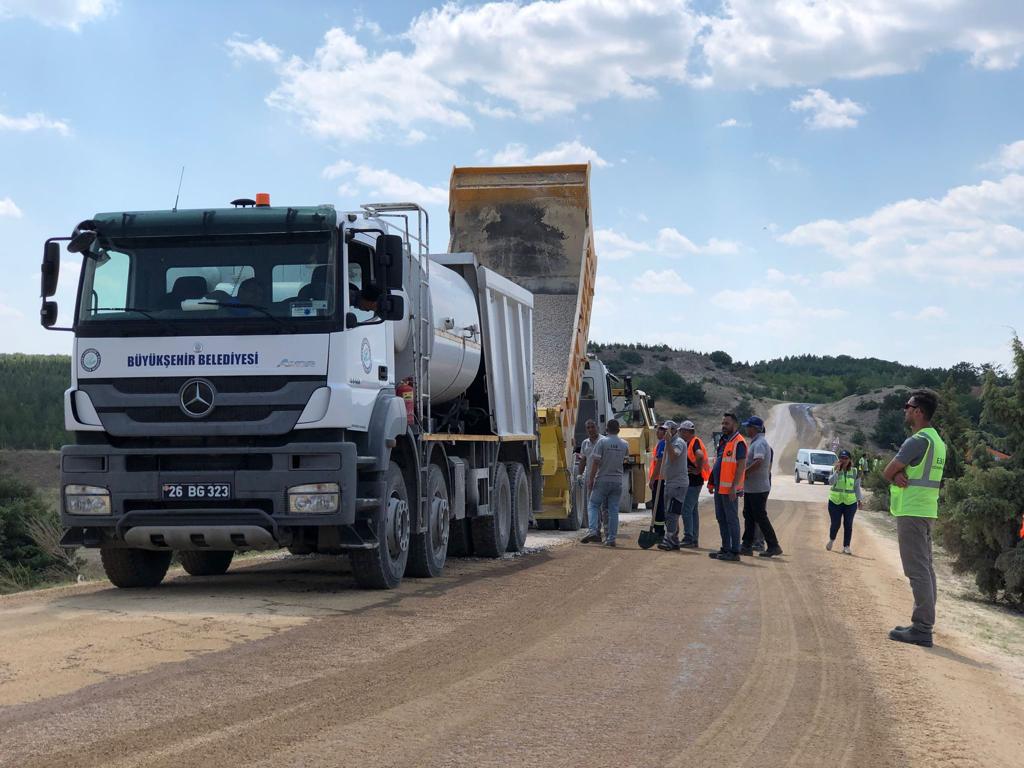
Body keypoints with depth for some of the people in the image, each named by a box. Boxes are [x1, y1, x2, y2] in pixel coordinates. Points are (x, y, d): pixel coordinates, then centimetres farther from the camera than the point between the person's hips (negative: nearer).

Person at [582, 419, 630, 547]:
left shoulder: (602, 442, -9)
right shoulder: (624, 444, 4)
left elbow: (596, 462, -12)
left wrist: (591, 479, -8)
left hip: (603, 480, -3)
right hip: (617, 481, 3)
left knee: (593, 505, 7)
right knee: (613, 510, 7)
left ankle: (593, 531, -12)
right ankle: (611, 538, 6)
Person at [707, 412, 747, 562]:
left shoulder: (738, 442, -12)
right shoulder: (723, 441, 17)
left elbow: (741, 466, -18)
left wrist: (734, 487, -23)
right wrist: (712, 483, 21)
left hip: (729, 489, -10)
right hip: (719, 488, 10)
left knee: (731, 519, -6)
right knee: (721, 519, 14)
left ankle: (734, 552, -4)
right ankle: (725, 549, 21)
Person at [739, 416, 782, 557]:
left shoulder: (759, 443, -17)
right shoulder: (754, 442, 15)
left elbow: (758, 462, -31)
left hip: (758, 488, -10)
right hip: (751, 487, 10)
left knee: (760, 517, -5)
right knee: (748, 516, 12)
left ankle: (773, 546, 0)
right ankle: (747, 546, 16)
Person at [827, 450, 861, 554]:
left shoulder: (855, 472, 2)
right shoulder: (834, 470, -1)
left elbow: (857, 487, 7)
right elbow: (831, 482, -15)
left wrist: (859, 499, 3)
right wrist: (837, 471, -21)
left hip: (850, 503, 1)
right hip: (835, 502, -1)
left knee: (848, 525, 0)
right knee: (835, 524, 2)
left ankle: (846, 547, 7)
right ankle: (831, 540, 30)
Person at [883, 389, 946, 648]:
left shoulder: (918, 441, -17)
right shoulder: (937, 440, 15)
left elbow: (887, 473, -13)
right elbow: (894, 471, 13)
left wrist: (896, 477, 6)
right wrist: (901, 474, -8)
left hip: (911, 512, -10)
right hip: (928, 510, 10)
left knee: (917, 570, -10)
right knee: (925, 568, 12)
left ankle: (921, 629, -11)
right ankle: (924, 624, 17)